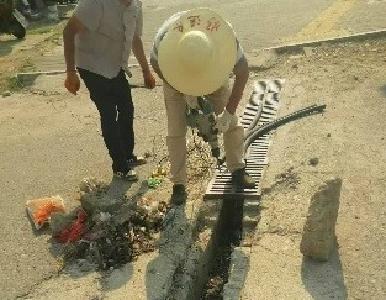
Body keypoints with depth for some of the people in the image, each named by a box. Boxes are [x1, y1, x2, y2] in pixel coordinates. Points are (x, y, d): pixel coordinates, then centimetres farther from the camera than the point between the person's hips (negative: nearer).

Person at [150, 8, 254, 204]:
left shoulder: (225, 37, -39)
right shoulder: (164, 38, -40)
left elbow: (242, 72, -23)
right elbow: (155, 64, -16)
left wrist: (229, 112, -23)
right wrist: (186, 93, -18)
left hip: (215, 73, 1)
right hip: (174, 74, -1)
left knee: (231, 123, -3)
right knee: (176, 131, -6)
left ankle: (237, 171, 14)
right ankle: (178, 184, 5)